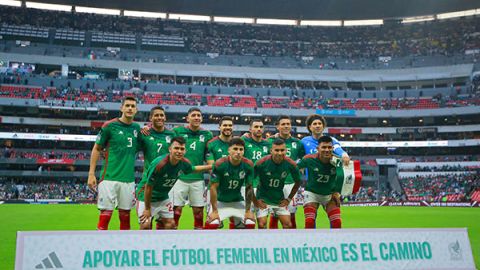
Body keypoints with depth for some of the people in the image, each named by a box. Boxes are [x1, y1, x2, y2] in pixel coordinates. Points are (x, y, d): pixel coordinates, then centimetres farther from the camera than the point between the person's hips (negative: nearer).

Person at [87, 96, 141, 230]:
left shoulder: (137, 127, 8)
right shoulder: (109, 125, -3)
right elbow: (96, 149, 3)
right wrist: (91, 174, -3)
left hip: (129, 179, 4)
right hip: (110, 178, -4)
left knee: (125, 215, 10)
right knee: (105, 215, -2)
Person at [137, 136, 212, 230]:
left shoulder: (184, 163, -14)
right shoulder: (159, 163, -32)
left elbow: (193, 169, 13)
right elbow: (148, 187, -23)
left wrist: (211, 166, 10)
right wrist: (147, 209, -15)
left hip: (164, 197, 6)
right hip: (146, 197, -6)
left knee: (170, 223, 7)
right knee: (145, 225, -14)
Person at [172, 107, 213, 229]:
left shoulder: (207, 134, 7)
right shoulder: (177, 131, 1)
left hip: (198, 179, 2)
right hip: (179, 177, -2)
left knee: (199, 213, 8)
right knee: (176, 211, 1)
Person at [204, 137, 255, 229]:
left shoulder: (248, 165, -15)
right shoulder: (219, 164, -23)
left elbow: (249, 188, -5)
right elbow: (213, 187, -17)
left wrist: (248, 210, -4)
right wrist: (214, 210, -16)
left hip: (238, 201, 3)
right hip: (220, 201, -3)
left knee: (251, 224, -8)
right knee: (212, 224, -22)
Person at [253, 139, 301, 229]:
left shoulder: (291, 164, -12)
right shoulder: (262, 163, -20)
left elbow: (298, 182, 6)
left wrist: (289, 199, 4)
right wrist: (255, 200, -9)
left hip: (280, 201, 3)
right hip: (263, 200, -3)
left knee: (288, 224, -1)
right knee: (262, 225, -9)